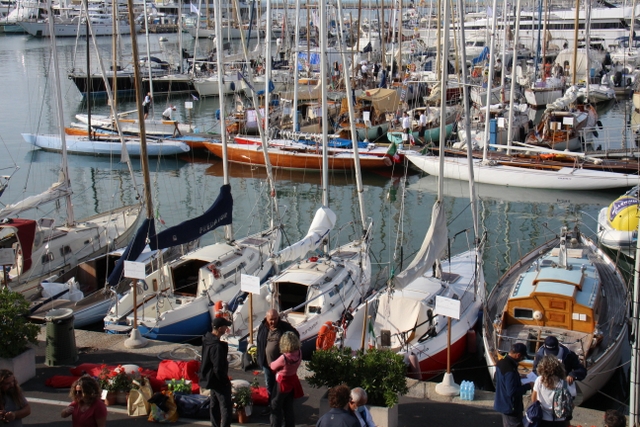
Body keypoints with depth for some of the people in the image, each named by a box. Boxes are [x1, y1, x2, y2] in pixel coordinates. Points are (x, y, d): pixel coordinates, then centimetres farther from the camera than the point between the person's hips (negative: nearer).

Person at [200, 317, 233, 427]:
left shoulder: (207, 339, 1)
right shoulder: (217, 346, -29)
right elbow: (218, 369, -26)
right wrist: (225, 381, -15)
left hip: (211, 379, 10)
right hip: (219, 381, -10)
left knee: (214, 404, 20)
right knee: (226, 406, -3)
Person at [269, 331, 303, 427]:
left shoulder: (284, 358, -31)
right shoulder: (299, 354, -16)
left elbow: (273, 367, -14)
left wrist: (270, 364, 8)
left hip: (282, 383, -6)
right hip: (293, 381, 6)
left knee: (276, 408, 12)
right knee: (289, 408, 21)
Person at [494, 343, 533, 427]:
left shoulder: (501, 362, -1)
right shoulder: (510, 370, -31)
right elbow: (512, 392, -30)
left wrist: (518, 377, 10)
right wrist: (528, 386, -20)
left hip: (503, 403, 10)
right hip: (511, 407, -10)